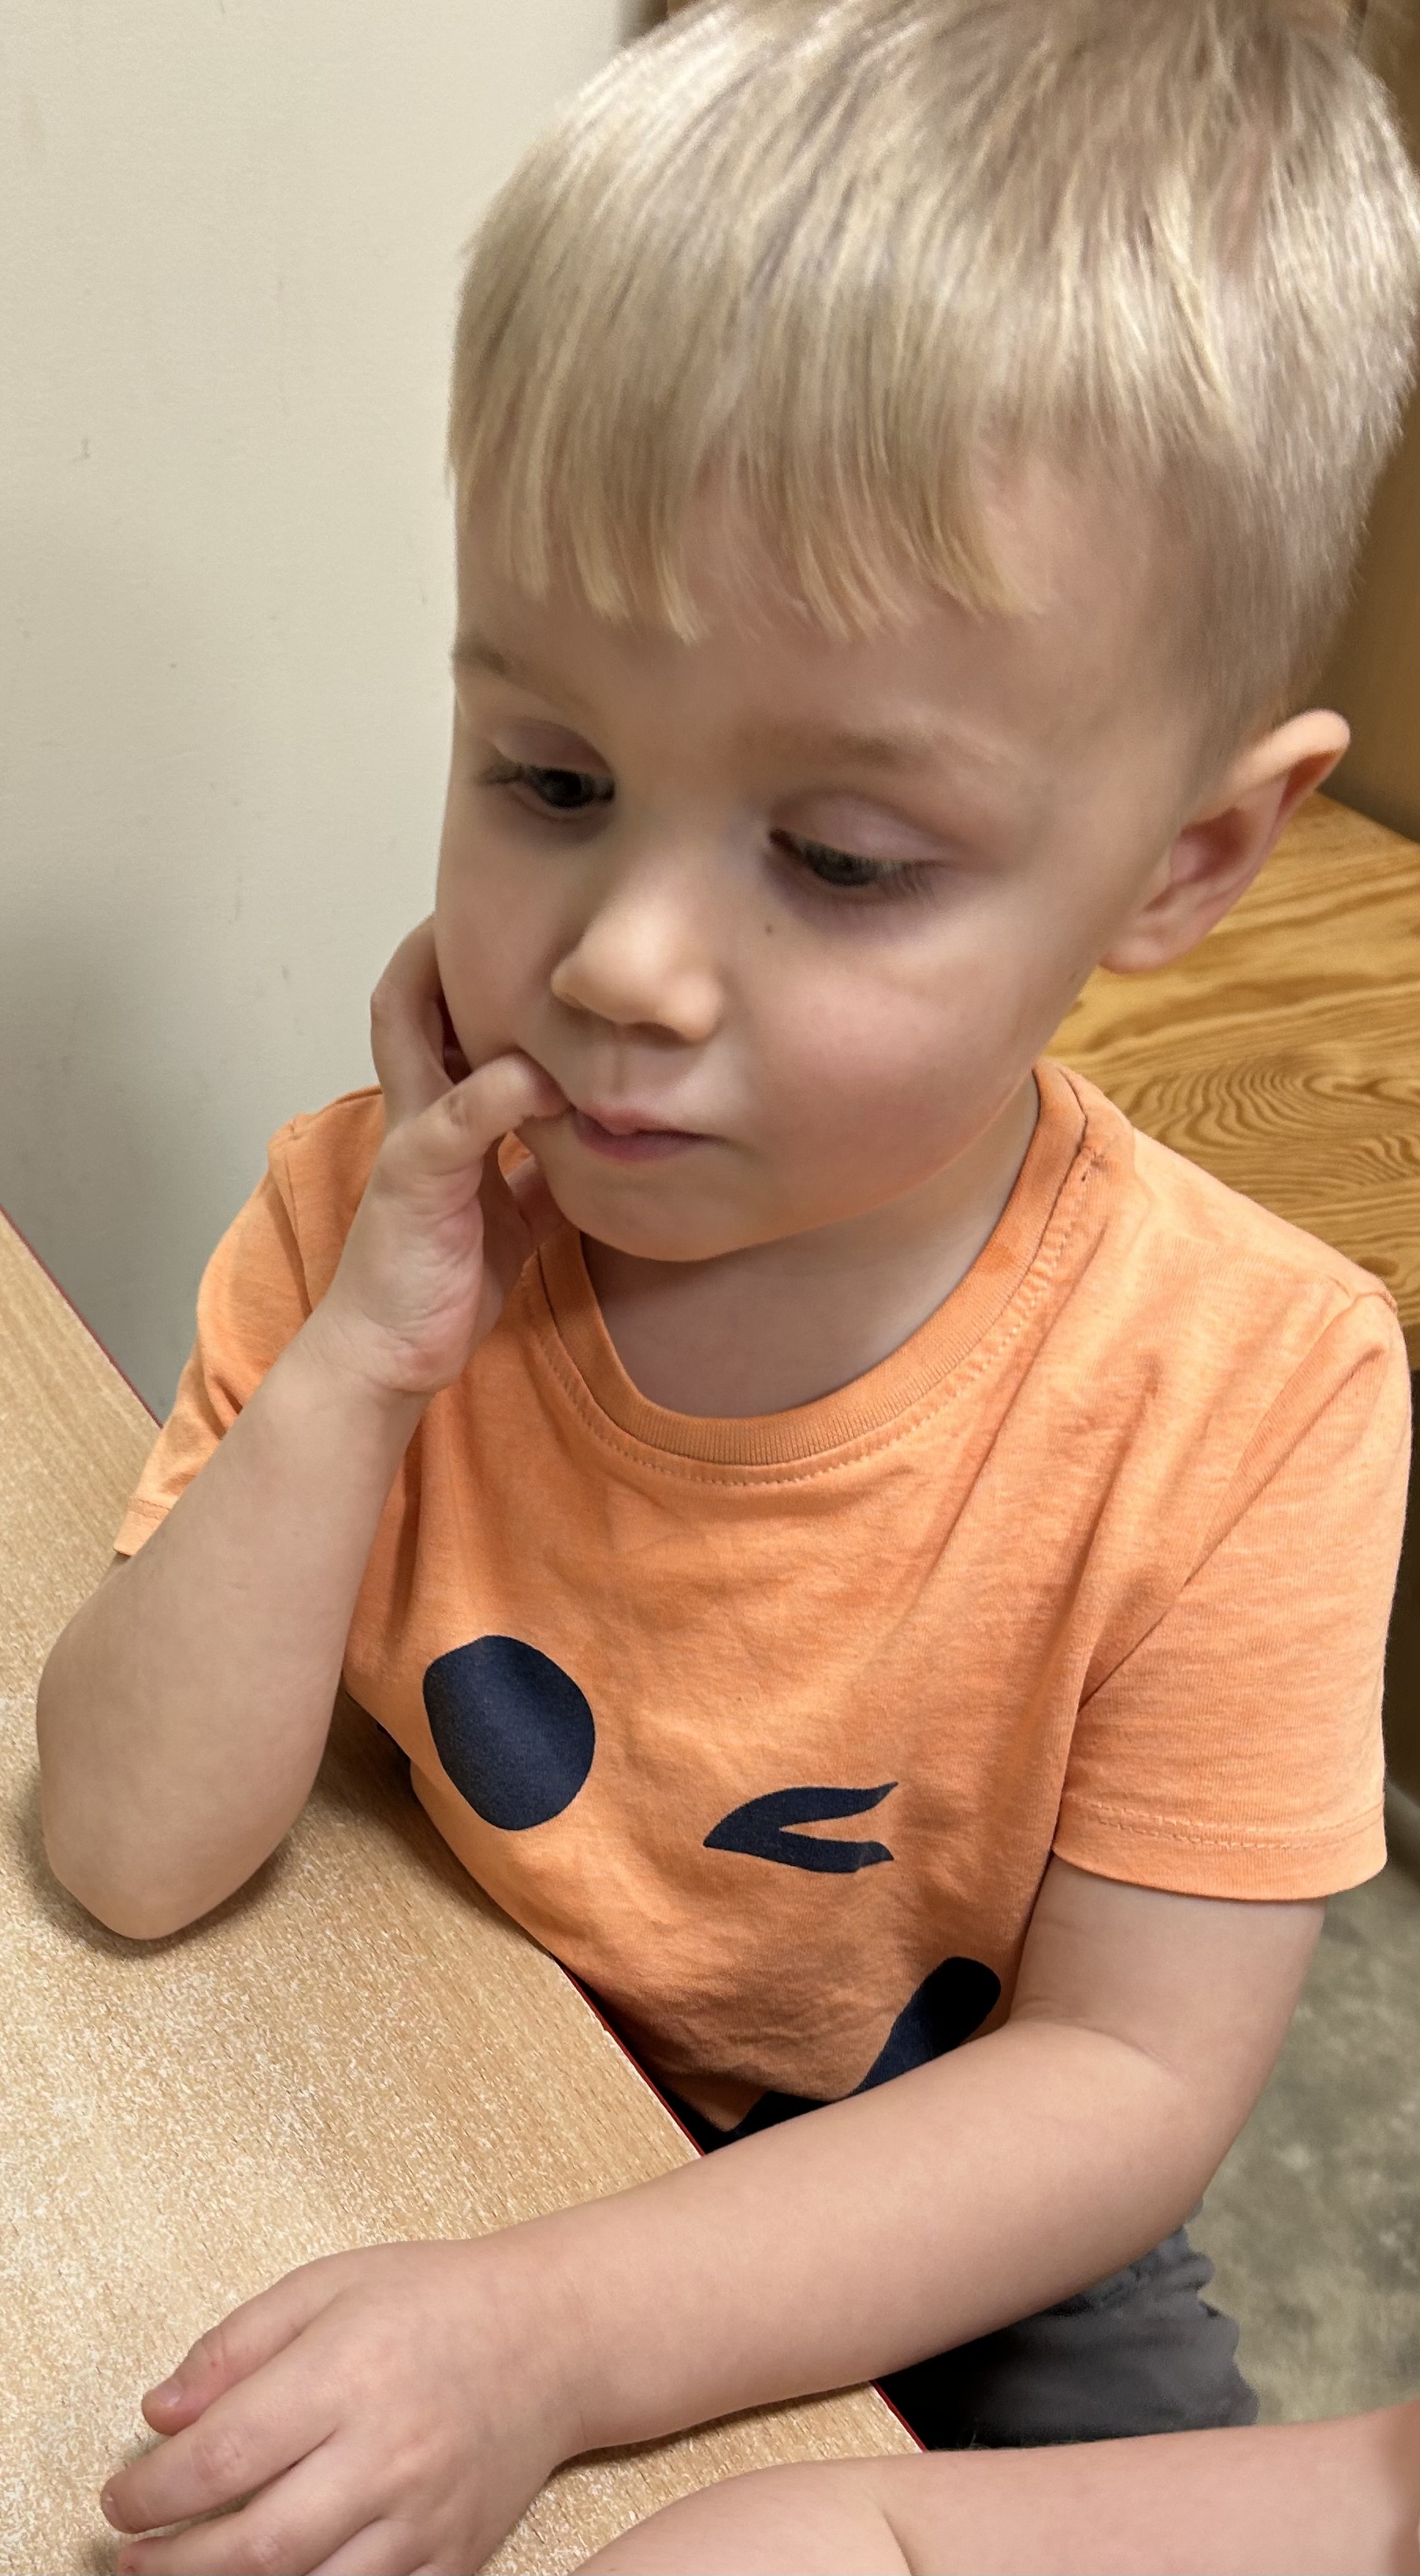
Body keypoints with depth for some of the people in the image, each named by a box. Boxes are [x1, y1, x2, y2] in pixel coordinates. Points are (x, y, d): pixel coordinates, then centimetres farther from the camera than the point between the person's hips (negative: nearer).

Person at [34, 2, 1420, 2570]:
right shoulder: (378, 1216, -18)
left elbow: (1124, 2074, -19)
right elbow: (131, 1856, -15)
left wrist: (554, 2336, -31)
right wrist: (353, 1372, -30)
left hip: (943, 2253, -1)